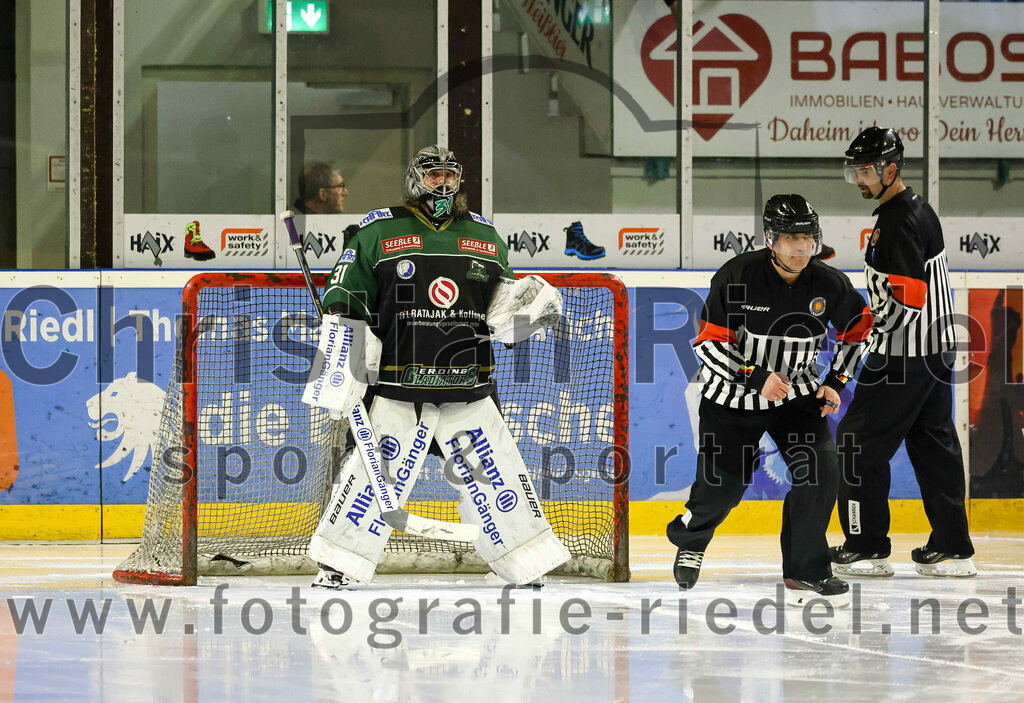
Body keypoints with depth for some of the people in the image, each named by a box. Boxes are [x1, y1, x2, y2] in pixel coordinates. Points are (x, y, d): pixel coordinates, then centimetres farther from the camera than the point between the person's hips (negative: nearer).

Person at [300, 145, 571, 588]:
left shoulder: (484, 237, 14)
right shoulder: (379, 233, 2)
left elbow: (501, 310, 19)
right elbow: (345, 303, 2)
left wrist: (533, 302, -4)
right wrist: (339, 376, -6)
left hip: (469, 392, 3)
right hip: (398, 388, -3)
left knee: (499, 476, 2)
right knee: (374, 475, -7)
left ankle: (529, 564, 14)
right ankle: (338, 564, 6)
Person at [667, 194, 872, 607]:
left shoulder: (829, 284, -10)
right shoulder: (737, 277, -20)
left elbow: (857, 330, 9)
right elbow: (711, 343, -17)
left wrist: (834, 382, 2)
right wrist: (756, 379, -25)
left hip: (798, 394, 3)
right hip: (734, 395, -3)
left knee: (820, 471, -16)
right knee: (722, 485, -2)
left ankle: (805, 572, -6)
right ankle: (690, 539, 33)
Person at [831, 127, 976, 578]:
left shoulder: (899, 222, -18)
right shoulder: (919, 210, 14)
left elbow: (908, 298, -24)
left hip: (902, 360, -10)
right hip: (937, 353, 10)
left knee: (860, 442, -2)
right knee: (933, 444, 11)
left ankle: (867, 548, 1)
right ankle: (952, 549, 11)